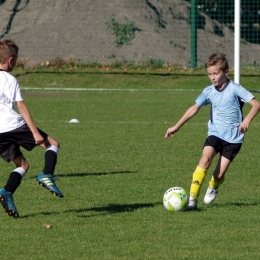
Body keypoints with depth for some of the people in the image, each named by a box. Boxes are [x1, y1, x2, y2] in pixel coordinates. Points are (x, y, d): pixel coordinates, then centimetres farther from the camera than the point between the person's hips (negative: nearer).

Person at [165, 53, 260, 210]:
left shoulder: (235, 89, -11)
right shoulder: (209, 92, 0)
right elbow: (195, 108, -4)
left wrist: (247, 120, -30)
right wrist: (177, 126, -12)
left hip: (234, 137, -2)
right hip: (215, 133, 2)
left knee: (219, 174, -4)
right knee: (205, 159, -25)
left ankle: (213, 188, 34)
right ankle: (192, 198, -24)